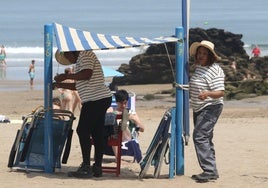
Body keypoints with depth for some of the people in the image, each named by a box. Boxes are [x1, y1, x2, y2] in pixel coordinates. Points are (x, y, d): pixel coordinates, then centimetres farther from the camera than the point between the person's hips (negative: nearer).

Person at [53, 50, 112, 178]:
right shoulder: (80, 60, 25)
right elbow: (78, 85, 28)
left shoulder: (85, 54, -6)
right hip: (102, 99, 10)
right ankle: (97, 168, 13)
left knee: (83, 131, -8)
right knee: (97, 133, 10)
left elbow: (87, 74, -21)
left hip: (95, 99, -10)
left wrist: (66, 76, -13)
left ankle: (86, 168, -9)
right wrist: (59, 85, 26)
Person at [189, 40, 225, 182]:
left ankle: (209, 170, -21)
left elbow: (220, 92, -23)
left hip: (210, 108, -10)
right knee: (205, 139, 11)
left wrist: (207, 94, -38)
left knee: (200, 136, -19)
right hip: (198, 109, 10)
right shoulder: (198, 67, 11)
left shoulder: (215, 70, -16)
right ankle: (212, 171, 16)